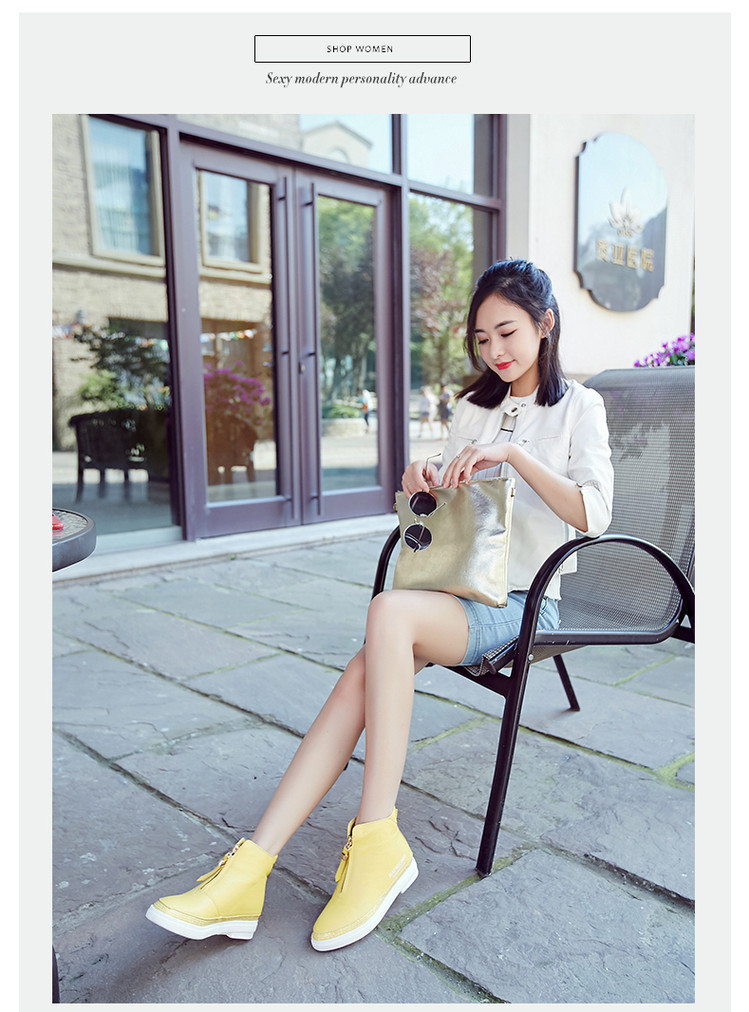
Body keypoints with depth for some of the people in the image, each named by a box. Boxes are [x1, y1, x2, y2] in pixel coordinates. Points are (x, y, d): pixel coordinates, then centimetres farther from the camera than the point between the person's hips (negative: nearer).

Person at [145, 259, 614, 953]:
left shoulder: (578, 407, 4)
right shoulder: (473, 406, 19)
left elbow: (593, 513, -11)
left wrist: (512, 453, -22)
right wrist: (421, 483, -2)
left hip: (524, 602, -5)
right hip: (457, 593, 5)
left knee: (389, 610, -35)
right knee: (361, 677, -23)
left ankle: (376, 842, -26)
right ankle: (247, 873, -25)